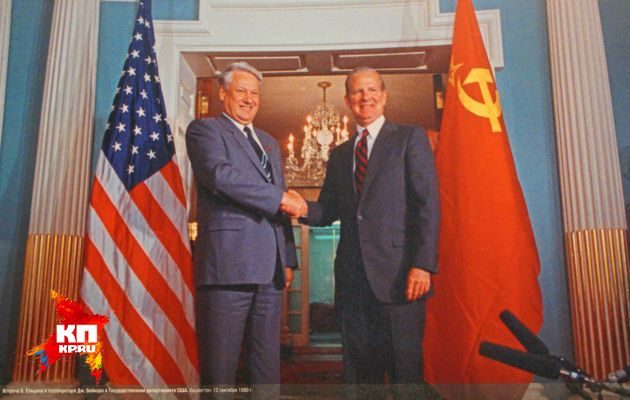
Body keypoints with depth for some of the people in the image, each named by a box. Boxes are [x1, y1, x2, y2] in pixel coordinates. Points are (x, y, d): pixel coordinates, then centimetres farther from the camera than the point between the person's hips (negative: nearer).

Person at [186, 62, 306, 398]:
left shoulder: (270, 143, 25)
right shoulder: (204, 129, 5)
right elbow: (219, 174, -16)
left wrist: (288, 258, 16)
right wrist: (281, 197, -13)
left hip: (269, 268, 7)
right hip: (228, 262, -6)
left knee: (267, 365, 12)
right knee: (221, 363, 1)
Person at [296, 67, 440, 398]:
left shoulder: (410, 138, 4)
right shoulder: (339, 154, 19)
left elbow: (428, 205, -5)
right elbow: (329, 211, 14)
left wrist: (423, 265, -14)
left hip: (397, 273, -4)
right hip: (352, 277, 5)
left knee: (405, 370, 2)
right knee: (358, 370, 12)